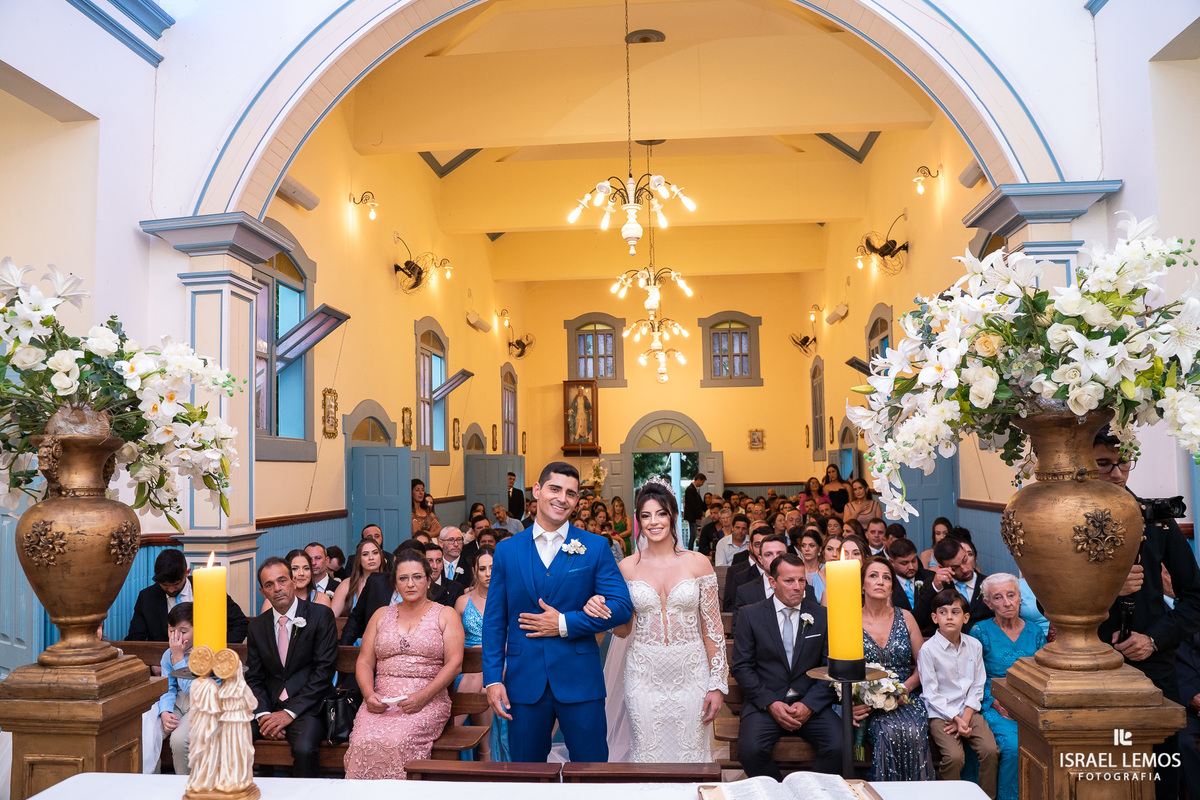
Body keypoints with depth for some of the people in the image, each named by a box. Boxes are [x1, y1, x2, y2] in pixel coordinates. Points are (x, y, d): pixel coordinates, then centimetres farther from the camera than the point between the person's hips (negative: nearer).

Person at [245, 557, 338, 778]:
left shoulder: (321, 616, -3)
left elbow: (324, 670, -8)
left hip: (307, 706, -4)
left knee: (304, 748, -32)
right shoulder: (257, 626, 12)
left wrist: (290, 712, -15)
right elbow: (254, 678, 11)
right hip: (269, 705, 4)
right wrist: (263, 714, -8)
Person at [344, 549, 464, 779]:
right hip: (381, 701, 2)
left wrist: (423, 696, -14)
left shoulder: (446, 615, 10)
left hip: (427, 702, -2)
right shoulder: (381, 615, 20)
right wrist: (369, 694, -6)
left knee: (395, 741, -31)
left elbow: (454, 663, -1)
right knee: (363, 742, -28)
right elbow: (364, 662, 15)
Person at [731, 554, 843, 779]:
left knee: (839, 747, -25)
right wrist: (770, 704, -11)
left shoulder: (822, 616, 7)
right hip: (765, 702, -1)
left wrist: (809, 704, -9)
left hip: (811, 704, 1)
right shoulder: (752, 615, 3)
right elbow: (742, 667, 1)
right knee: (750, 750, -28)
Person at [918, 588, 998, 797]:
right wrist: (955, 719, -15)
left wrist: (965, 718, -6)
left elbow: (977, 686, 5)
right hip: (940, 713, -4)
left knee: (990, 750, -16)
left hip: (968, 710, 4)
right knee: (954, 756, -22)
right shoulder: (928, 650, -11)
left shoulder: (974, 645, 4)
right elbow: (931, 694, -9)